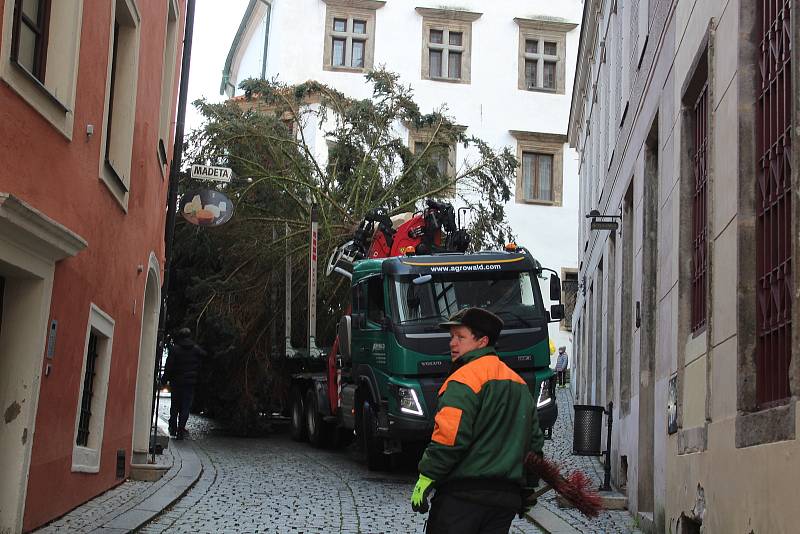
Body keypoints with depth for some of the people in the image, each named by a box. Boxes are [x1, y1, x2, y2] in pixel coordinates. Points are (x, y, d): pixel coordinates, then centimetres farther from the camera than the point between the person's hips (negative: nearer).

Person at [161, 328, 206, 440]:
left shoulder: (175, 348, -7)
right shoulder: (196, 349, 1)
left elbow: (169, 367, -8)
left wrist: (164, 380, 1)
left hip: (176, 382, -1)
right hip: (190, 382, 1)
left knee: (174, 406, 14)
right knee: (185, 407, 3)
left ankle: (173, 428, 18)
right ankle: (181, 431, -1)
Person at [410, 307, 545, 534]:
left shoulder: (464, 379, -10)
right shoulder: (519, 384, 18)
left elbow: (449, 437, -20)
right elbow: (534, 440, 23)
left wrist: (425, 479, -14)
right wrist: (527, 489, 30)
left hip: (463, 493, -8)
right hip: (508, 497, 8)